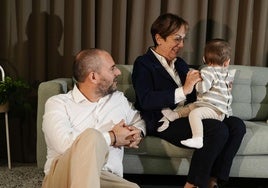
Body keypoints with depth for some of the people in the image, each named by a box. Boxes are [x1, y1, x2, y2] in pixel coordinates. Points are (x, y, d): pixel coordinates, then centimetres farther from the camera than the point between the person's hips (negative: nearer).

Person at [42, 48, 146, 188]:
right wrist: (112, 137, -6)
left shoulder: (119, 99, 20)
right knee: (91, 136, -34)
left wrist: (137, 133, 10)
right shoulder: (58, 103, 3)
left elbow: (138, 120, 36)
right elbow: (65, 144, -15)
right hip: (64, 176, -1)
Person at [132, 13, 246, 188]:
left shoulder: (180, 63, 23)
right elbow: (146, 101, -16)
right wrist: (183, 90, -23)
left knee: (237, 125, -12)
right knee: (219, 130, -26)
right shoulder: (144, 63, 0)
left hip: (187, 115, 8)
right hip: (164, 121, -8)